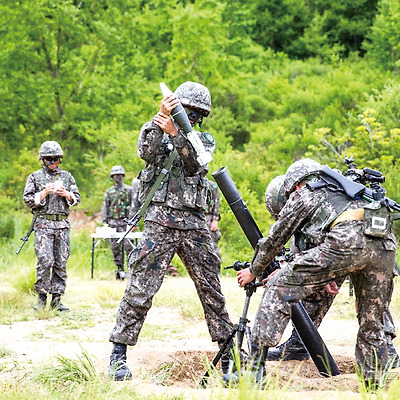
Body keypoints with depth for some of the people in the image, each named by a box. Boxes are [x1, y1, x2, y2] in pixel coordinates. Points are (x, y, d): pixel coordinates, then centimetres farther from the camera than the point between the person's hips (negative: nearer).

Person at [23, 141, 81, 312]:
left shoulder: (67, 176, 14)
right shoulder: (35, 177, 7)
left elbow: (77, 198, 14)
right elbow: (28, 200, 2)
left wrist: (66, 194, -6)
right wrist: (45, 192, -12)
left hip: (62, 225, 3)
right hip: (43, 225, -3)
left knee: (61, 263, 1)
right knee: (45, 262, -12)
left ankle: (56, 299, 5)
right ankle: (41, 297, -3)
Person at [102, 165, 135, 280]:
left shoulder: (129, 190, 5)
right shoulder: (109, 191, 15)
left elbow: (133, 206, 0)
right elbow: (105, 207, 13)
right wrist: (104, 221, 2)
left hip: (125, 221, -4)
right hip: (112, 222, 4)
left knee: (128, 246, -12)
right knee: (115, 248, 3)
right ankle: (120, 270, 8)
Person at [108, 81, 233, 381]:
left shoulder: (205, 140, 14)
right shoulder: (157, 130, 9)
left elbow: (195, 164, -6)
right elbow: (146, 151, -12)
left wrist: (175, 133, -19)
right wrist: (160, 119, -23)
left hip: (194, 224, 3)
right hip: (160, 223, -3)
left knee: (211, 288, 6)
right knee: (140, 289, -8)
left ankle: (227, 349, 16)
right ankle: (118, 354, -3)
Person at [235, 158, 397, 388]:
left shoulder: (303, 194, 24)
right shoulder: (340, 190, 42)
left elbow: (275, 239, 31)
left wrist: (254, 271, 45)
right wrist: (327, 277, 62)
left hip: (349, 243, -6)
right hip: (386, 247, 6)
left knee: (280, 288, 1)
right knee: (371, 324, 20)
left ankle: (256, 366, -6)